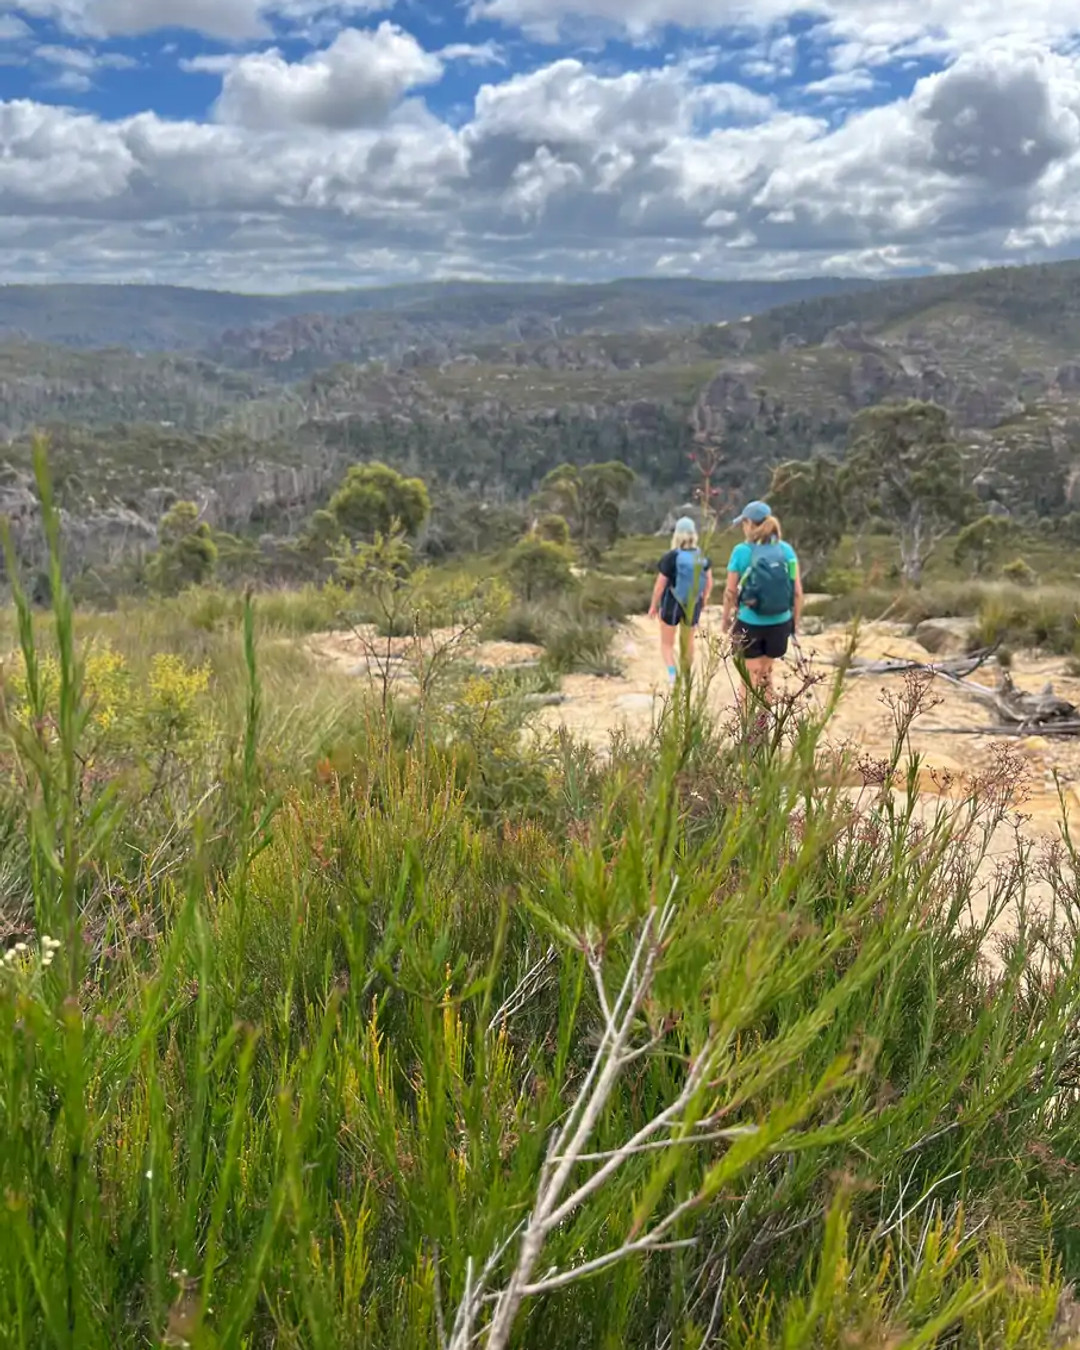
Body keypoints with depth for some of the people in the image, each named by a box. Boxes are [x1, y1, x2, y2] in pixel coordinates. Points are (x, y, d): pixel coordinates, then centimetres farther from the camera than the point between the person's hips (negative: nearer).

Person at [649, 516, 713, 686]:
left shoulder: (670, 557, -17)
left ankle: (672, 672, -15)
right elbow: (709, 581, 1)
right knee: (688, 642, 21)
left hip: (671, 604, -3)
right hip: (693, 605, 3)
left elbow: (660, 585, -14)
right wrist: (704, 598, 18)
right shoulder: (702, 556, -7)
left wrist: (654, 606, -1)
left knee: (667, 643, 10)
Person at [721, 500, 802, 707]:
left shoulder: (741, 551, -9)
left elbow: (731, 591, -4)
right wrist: (796, 621, 11)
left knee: (751, 675, 9)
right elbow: (797, 591, -1)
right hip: (780, 622, 3)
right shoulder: (786, 550, -2)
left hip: (750, 623, -3)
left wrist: (726, 618, 12)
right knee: (766, 671, 21)